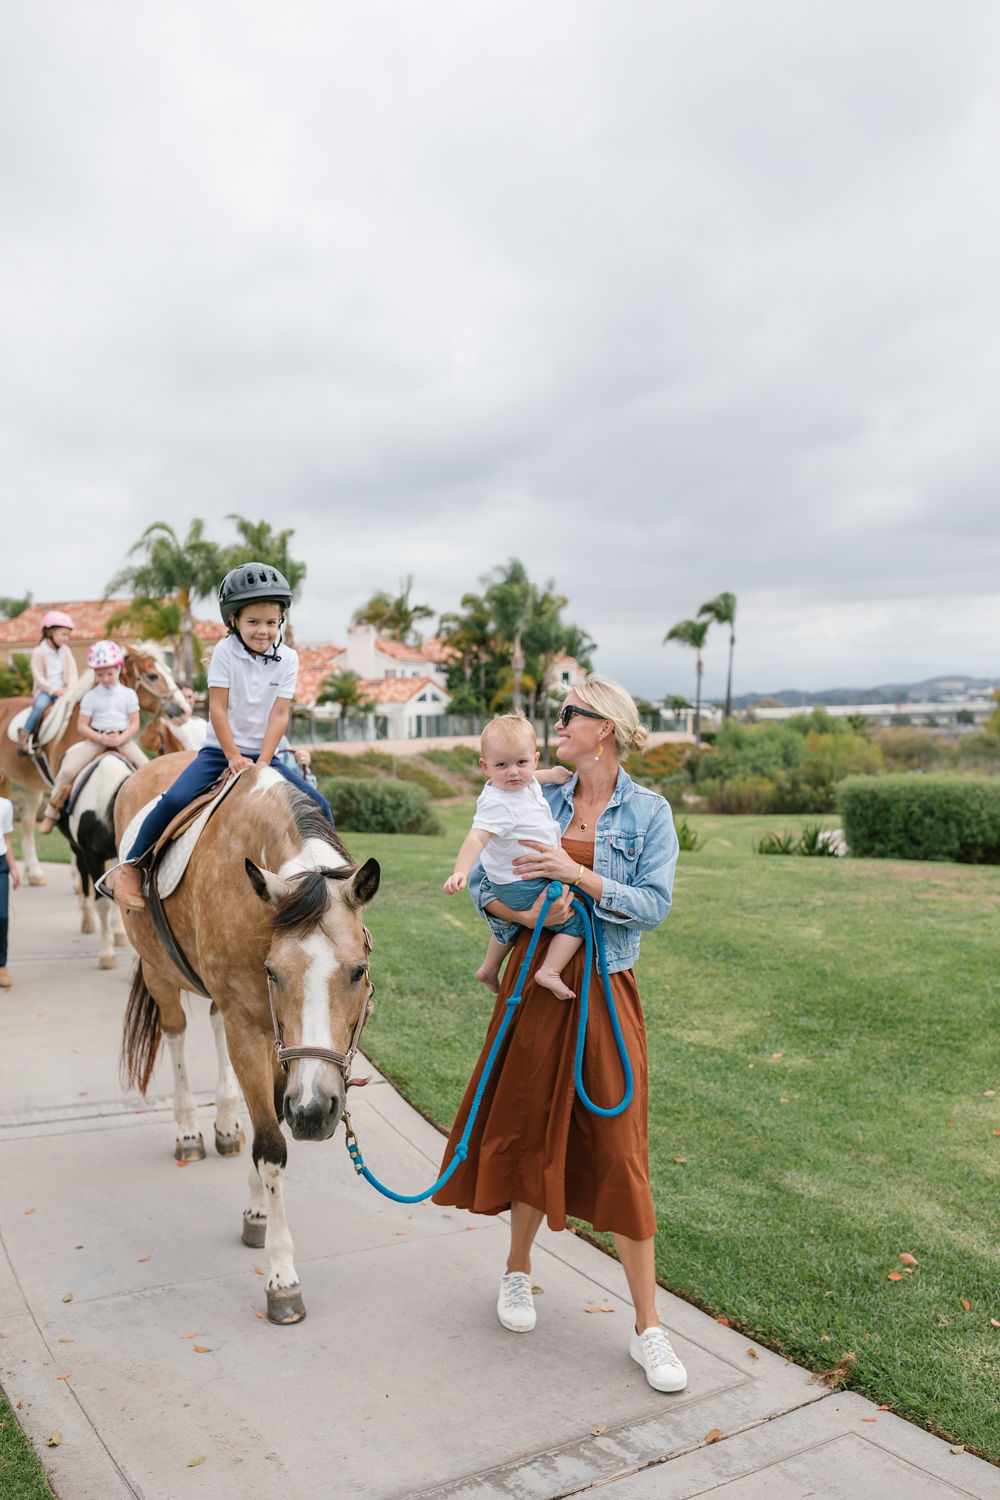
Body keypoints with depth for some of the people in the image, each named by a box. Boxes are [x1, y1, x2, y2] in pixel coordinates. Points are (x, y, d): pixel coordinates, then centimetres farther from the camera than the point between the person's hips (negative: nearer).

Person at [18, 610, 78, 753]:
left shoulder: (65, 651, 12)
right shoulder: (38, 652, -4)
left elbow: (72, 672, 5)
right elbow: (39, 677, -9)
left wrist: (70, 688, -13)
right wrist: (54, 691, -18)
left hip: (63, 690, 4)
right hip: (45, 690, -4)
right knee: (40, 705, -34)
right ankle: (24, 736, -23)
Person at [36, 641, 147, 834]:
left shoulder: (128, 694, 4)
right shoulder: (90, 696, 2)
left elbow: (134, 724, 1)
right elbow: (83, 726, 0)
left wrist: (120, 739, -17)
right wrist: (101, 738, -17)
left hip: (123, 738, 0)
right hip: (95, 739, 0)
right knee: (67, 770, -14)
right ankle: (51, 813, 2)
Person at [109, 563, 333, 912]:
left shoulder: (288, 659, -1)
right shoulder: (226, 651, -7)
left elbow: (279, 715, -5)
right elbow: (217, 709, -9)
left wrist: (262, 763, -14)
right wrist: (234, 757, -15)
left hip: (264, 755, 2)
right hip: (219, 750, -2)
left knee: (318, 806, -13)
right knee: (175, 799, -25)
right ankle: (131, 867, -6)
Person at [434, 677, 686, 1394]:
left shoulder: (649, 813, -3)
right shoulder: (542, 803, 5)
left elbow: (654, 905, -11)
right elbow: (481, 881, 4)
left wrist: (577, 874, -21)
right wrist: (519, 911, -16)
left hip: (605, 991, -3)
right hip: (535, 980, 3)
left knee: (617, 1151, -1)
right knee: (526, 1130, 13)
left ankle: (648, 1327, 12)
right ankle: (518, 1272, 38)